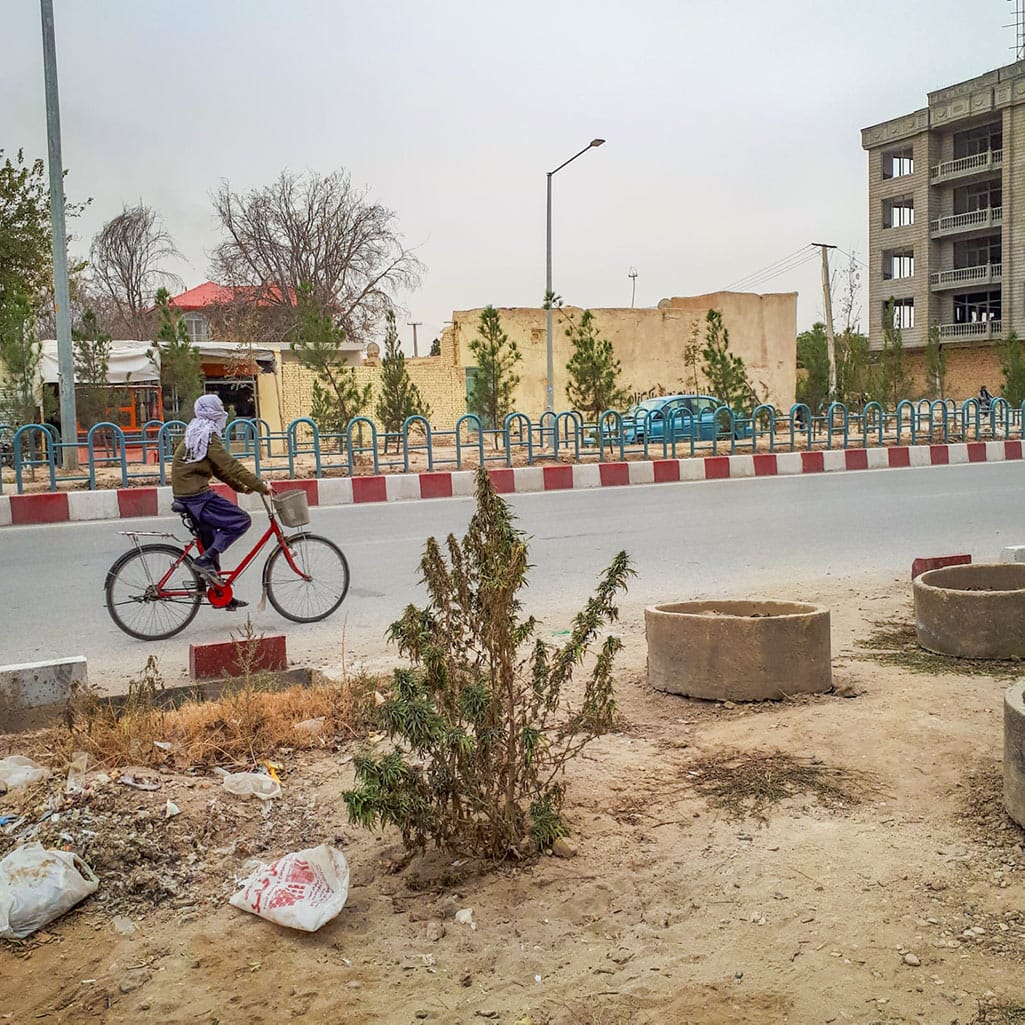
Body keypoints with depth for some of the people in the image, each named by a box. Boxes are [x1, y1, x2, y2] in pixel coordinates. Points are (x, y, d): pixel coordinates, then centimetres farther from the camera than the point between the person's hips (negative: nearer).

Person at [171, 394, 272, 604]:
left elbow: (218, 467, 23)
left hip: (186, 495, 11)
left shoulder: (196, 435, 19)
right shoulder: (208, 435, -12)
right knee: (241, 520, -12)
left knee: (211, 543, 16)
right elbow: (230, 465, -18)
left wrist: (240, 486, 18)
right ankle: (205, 560, -16)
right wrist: (260, 485, -15)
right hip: (197, 496, -11)